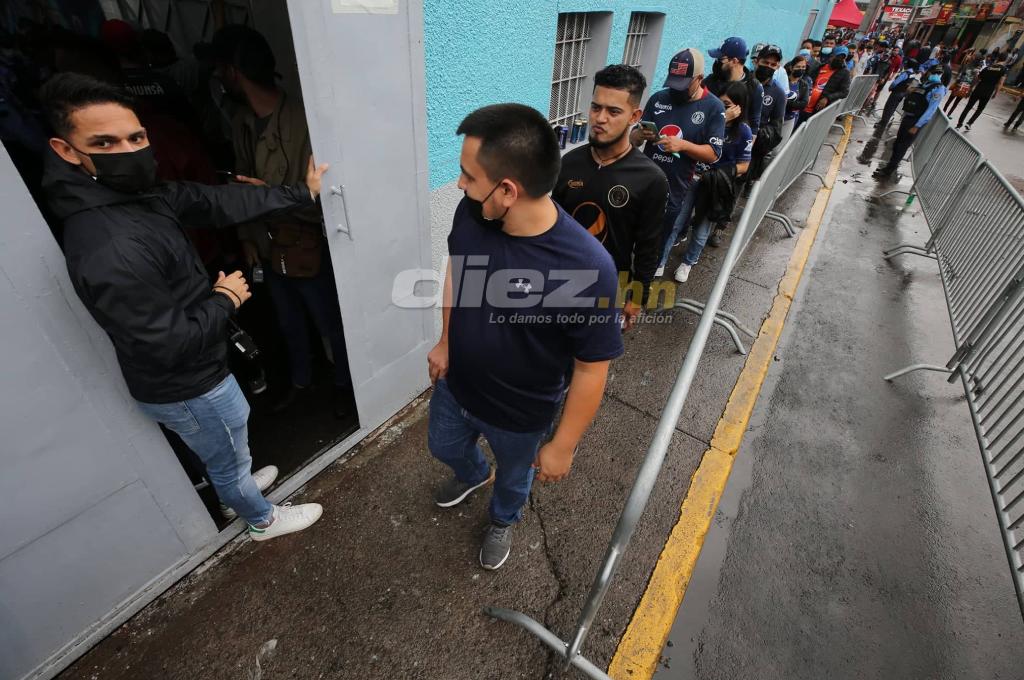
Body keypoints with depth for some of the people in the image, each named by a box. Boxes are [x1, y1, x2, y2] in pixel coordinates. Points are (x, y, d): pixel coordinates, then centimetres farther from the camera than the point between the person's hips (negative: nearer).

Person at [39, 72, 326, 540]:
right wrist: (226, 299, -17)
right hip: (184, 389, -8)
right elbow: (170, 345, -31)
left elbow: (218, 203, -2)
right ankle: (263, 520, 46)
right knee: (229, 458, 19)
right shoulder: (110, 254, -35)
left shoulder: (142, 194, -8)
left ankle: (238, 487, 63)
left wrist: (301, 194, 2)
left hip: (189, 375, 9)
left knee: (225, 453, 34)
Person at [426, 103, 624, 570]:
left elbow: (592, 368, -24)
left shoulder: (586, 266, -36)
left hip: (520, 414, -4)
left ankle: (503, 520, 65)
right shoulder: (470, 214, -21)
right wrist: (445, 342, 8)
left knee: (514, 477, 28)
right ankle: (475, 475, 69)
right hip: (455, 384, 5)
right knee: (443, 446, 33)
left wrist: (563, 445, -13)